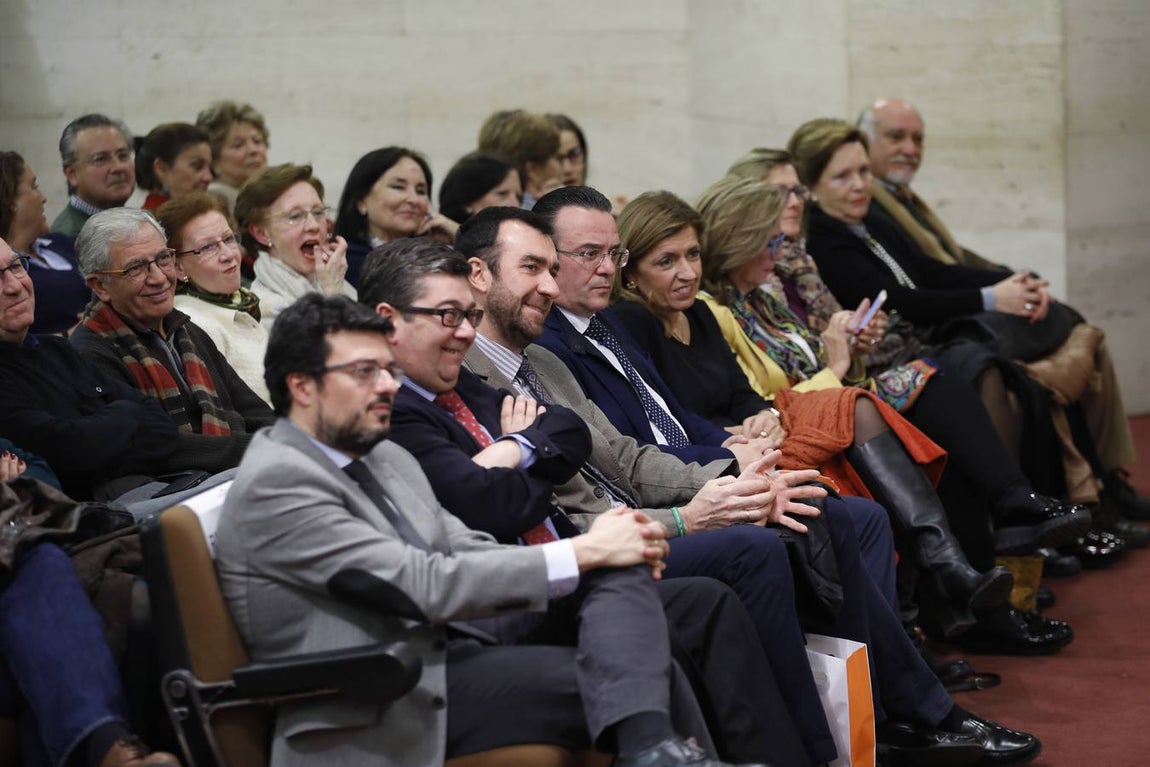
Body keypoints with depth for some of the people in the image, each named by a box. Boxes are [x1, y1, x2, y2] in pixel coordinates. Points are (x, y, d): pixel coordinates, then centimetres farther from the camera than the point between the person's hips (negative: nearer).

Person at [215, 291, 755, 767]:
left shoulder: (384, 457, 15)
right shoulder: (276, 482, -14)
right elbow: (427, 586, -20)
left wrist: (606, 556, -5)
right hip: (389, 705, -8)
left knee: (622, 571, -13)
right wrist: (585, 552, -14)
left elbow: (465, 551, 14)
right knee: (645, 670, -17)